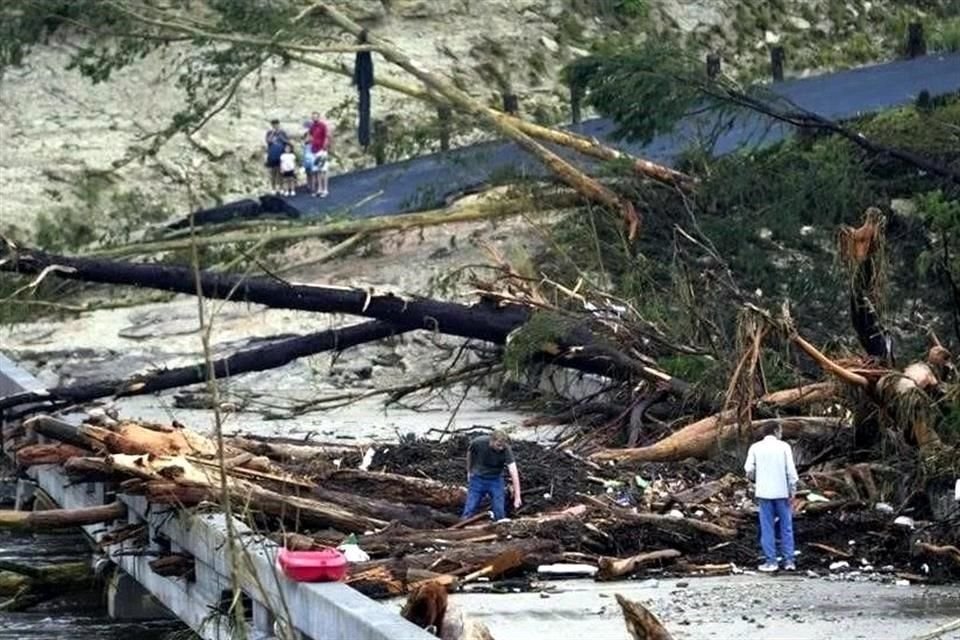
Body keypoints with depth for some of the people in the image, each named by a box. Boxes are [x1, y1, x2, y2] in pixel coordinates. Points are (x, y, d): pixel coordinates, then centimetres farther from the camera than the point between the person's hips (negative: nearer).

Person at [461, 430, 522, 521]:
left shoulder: (506, 450, -28)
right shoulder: (478, 443, -24)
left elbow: (513, 472, -35)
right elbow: (470, 454, 0)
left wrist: (517, 496, -42)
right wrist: (469, 471, 13)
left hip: (495, 479, 0)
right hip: (478, 478, 0)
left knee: (500, 511, -4)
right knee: (469, 510, -1)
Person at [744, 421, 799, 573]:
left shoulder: (755, 448, -1)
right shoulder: (784, 447, -4)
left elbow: (749, 470, -4)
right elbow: (791, 471, -8)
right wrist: (792, 492, -1)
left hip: (764, 492, 1)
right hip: (782, 492, -1)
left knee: (767, 528, 5)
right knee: (786, 527, 9)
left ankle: (770, 561, 3)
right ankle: (788, 560, 8)